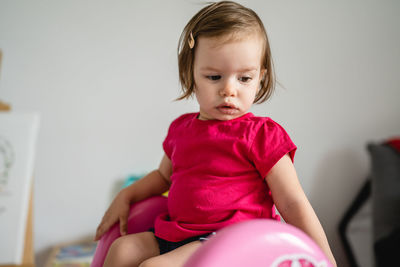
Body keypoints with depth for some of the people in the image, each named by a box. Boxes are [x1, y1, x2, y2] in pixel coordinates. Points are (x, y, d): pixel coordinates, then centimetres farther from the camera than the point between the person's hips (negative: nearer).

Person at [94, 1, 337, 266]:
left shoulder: (261, 134, -9)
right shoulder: (180, 128, 10)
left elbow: (293, 205, -9)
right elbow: (164, 175, 30)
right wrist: (125, 196, 18)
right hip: (177, 232, 7)